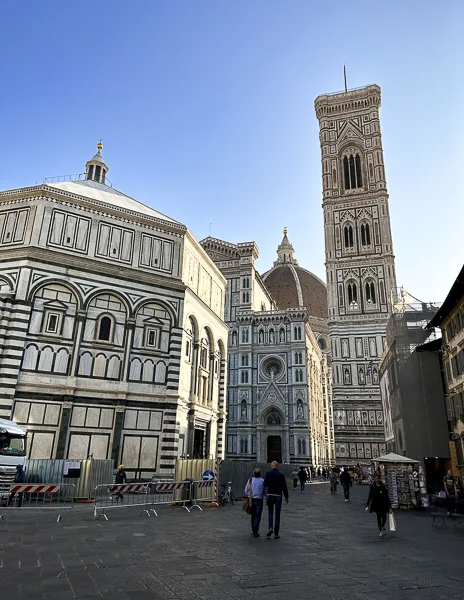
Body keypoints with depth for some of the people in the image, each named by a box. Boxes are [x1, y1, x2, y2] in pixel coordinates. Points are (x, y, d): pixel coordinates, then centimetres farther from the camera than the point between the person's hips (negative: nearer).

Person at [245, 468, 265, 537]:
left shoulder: (250, 480, -3)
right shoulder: (262, 481, -12)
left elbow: (246, 491, 2)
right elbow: (265, 491, -8)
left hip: (251, 500, 4)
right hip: (259, 500, -3)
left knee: (253, 516, 18)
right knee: (257, 516, 1)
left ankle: (254, 530, 27)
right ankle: (255, 532, -7)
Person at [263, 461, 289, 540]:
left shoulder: (268, 473, -5)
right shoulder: (281, 475, -6)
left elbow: (265, 484, -6)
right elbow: (284, 487, -4)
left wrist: (266, 494, 10)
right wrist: (286, 497, 6)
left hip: (270, 495, 1)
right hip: (278, 496, -1)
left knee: (270, 513, 16)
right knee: (277, 515, 7)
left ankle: (270, 528, -4)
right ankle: (276, 534, 8)